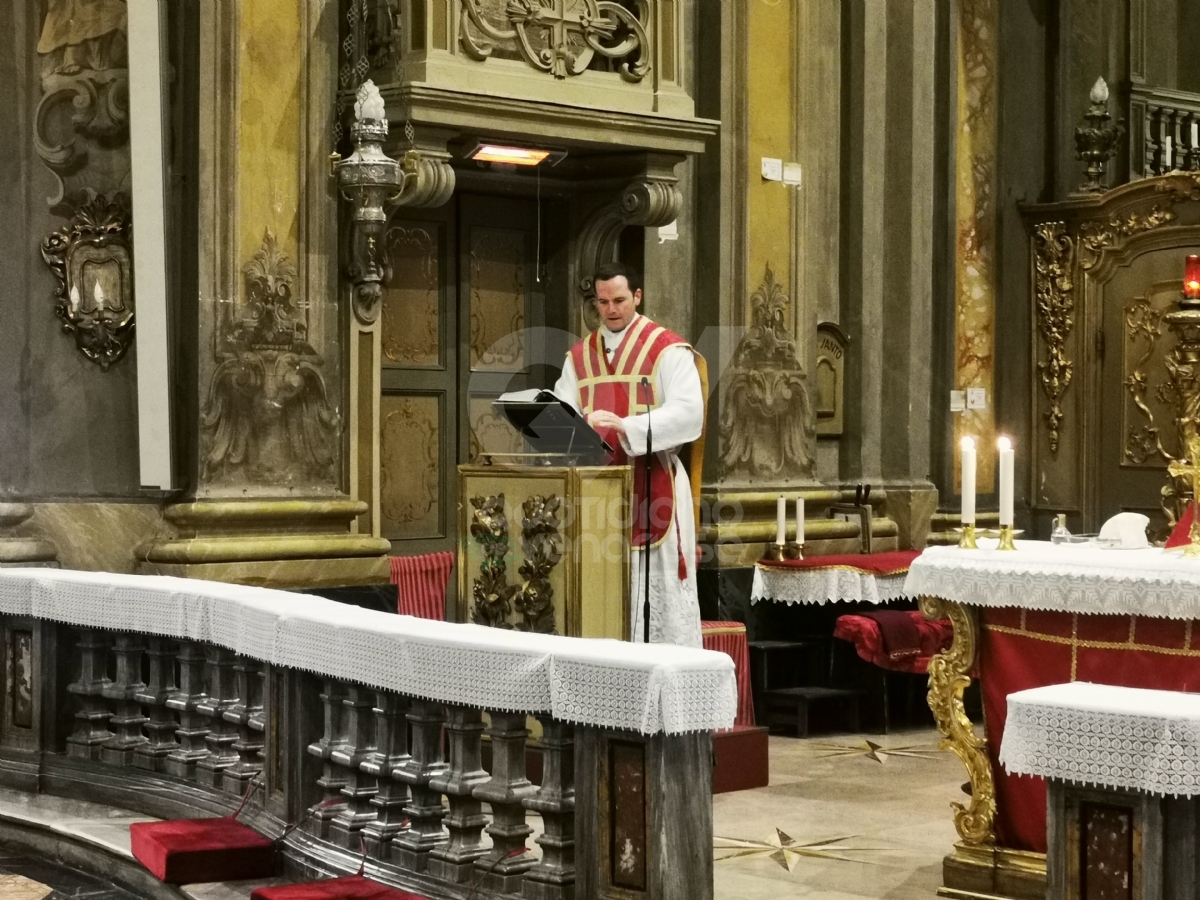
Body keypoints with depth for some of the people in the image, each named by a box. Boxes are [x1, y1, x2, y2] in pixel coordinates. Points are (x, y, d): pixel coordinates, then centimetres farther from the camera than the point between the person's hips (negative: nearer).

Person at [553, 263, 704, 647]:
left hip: (653, 490, -5)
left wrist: (624, 425, -27)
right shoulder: (580, 355, 13)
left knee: (657, 592, -4)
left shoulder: (667, 349, -4)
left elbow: (688, 413, -16)